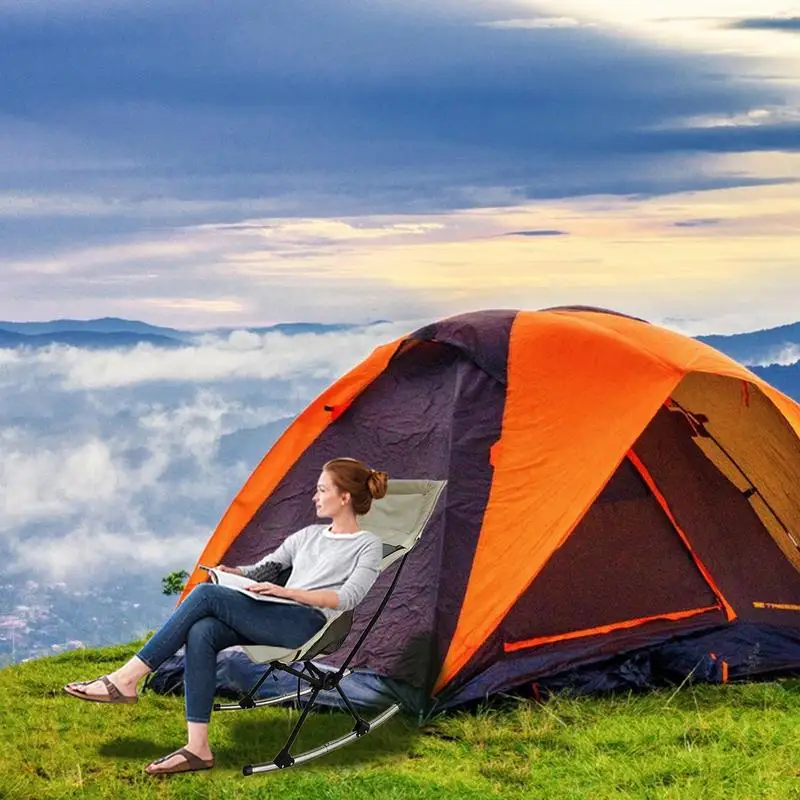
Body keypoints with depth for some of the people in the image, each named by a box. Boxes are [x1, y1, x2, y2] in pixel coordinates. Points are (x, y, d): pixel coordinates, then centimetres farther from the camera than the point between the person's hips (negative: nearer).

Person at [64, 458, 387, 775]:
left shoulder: (367, 545, 5)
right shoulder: (309, 536, 25)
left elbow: (348, 598, -10)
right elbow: (261, 569, 28)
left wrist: (287, 591, -16)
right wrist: (232, 573, 6)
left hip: (307, 625, -7)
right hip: (273, 621, 7)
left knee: (206, 595, -23)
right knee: (201, 633, -25)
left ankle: (126, 679, -22)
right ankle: (197, 748, -26)